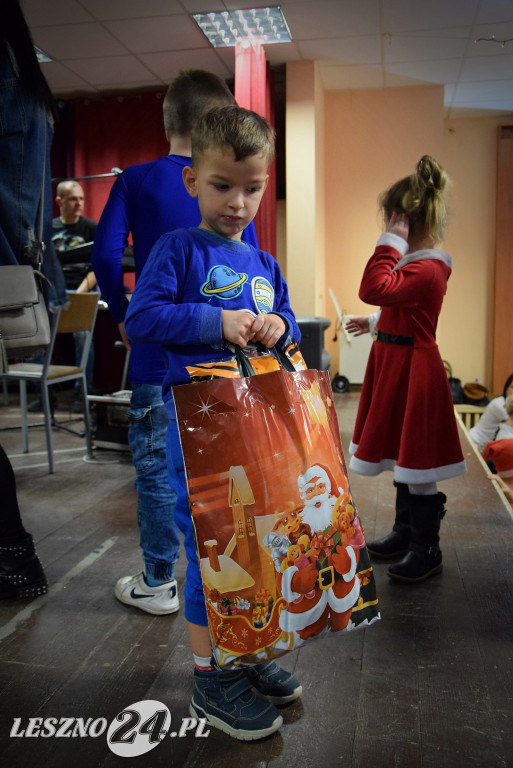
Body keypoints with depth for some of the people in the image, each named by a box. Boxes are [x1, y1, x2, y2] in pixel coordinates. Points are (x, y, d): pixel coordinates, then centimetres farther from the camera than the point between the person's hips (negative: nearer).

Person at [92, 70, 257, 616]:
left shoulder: (136, 181, -3)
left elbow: (105, 255, -11)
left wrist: (123, 316, 4)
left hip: (160, 352, -2)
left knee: (156, 467, 8)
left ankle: (158, 584, 19)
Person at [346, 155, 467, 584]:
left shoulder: (427, 268, -21)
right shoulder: (414, 261, 12)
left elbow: (374, 289, -33)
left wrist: (390, 243, -25)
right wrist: (375, 323, 28)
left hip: (413, 371, -11)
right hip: (396, 366, 11)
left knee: (416, 465, 0)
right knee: (401, 456, 19)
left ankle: (427, 550, 16)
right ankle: (406, 532, 35)